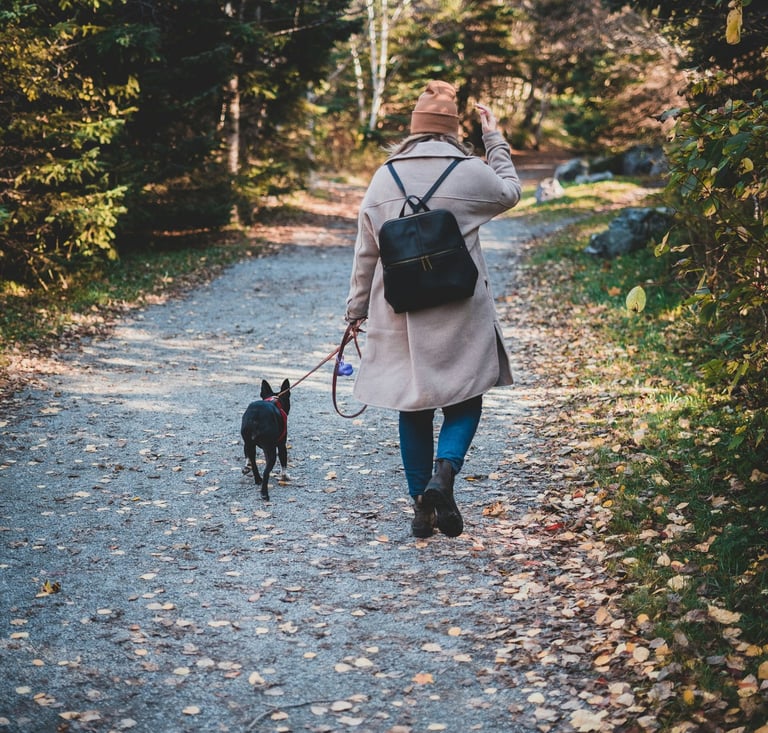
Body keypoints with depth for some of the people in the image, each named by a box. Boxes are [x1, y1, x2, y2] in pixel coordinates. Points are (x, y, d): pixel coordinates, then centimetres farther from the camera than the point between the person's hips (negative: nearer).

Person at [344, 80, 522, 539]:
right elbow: (510, 193, 18)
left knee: (414, 408, 11)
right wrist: (496, 140, 26)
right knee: (464, 398, 8)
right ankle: (444, 472, -17)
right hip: (459, 315, -3)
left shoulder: (384, 178, 3)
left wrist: (357, 308, 18)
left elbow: (366, 252, 8)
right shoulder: (471, 172, -5)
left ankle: (421, 505, 13)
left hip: (399, 316, 3)